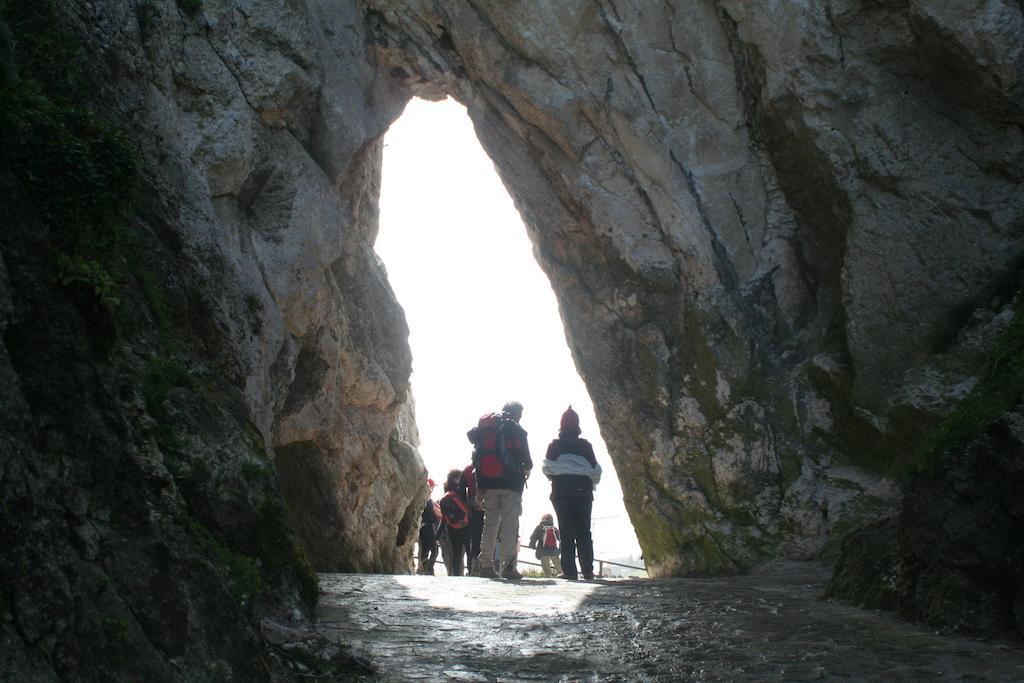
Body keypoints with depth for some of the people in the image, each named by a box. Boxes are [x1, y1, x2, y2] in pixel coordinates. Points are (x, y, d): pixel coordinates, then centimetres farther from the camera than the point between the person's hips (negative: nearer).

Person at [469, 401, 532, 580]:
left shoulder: (486, 429, 13)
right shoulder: (517, 430, -1)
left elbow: (478, 459, 10)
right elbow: (526, 458, -2)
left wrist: (480, 486, 11)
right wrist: (527, 468, 21)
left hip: (488, 483, 5)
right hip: (512, 484, -5)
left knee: (490, 522, 10)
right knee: (510, 523, -6)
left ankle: (485, 565, 6)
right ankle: (508, 565, -14)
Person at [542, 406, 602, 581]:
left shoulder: (555, 445, 3)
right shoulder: (585, 445, 5)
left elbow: (546, 468, -5)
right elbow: (596, 470, 3)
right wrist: (591, 485, 22)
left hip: (561, 492, -1)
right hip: (583, 492, 1)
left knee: (566, 532, 0)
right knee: (584, 532, 5)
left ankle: (569, 571, -6)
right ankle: (587, 571, -1)